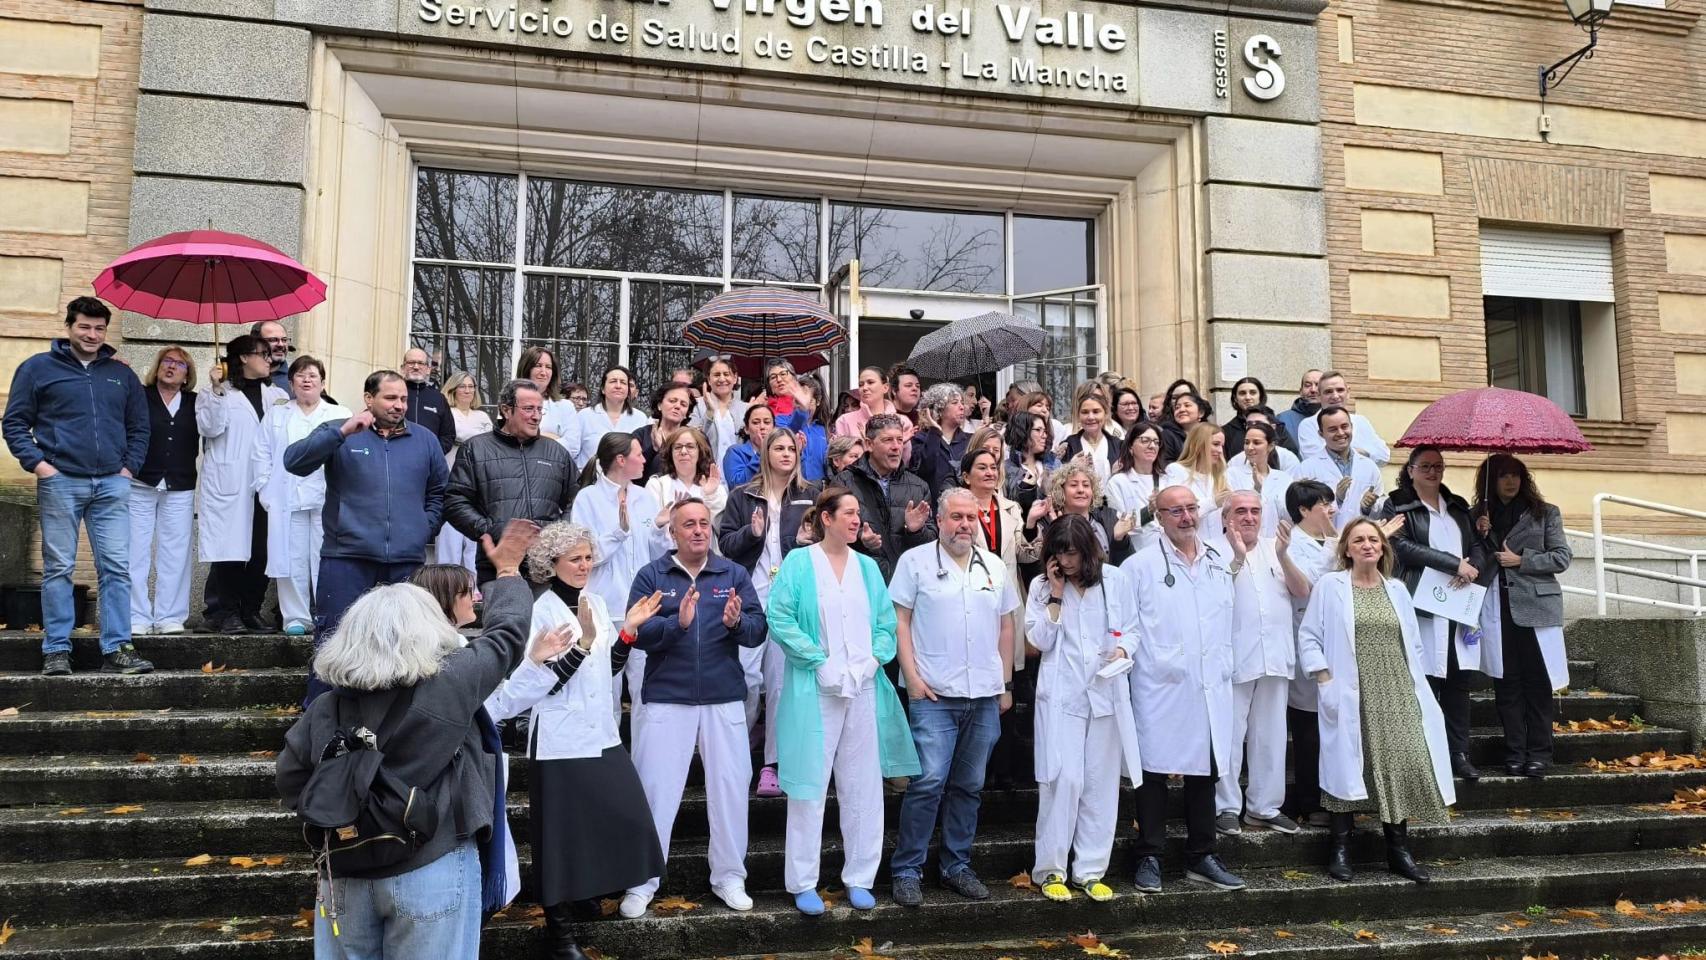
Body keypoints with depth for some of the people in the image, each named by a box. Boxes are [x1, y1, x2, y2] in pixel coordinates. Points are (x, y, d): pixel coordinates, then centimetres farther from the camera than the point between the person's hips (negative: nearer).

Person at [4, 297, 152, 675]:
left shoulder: (121, 374, 14)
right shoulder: (38, 368, 7)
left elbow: (139, 427, 18)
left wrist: (129, 467, 6)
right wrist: (38, 463, -7)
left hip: (112, 484, 2)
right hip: (60, 482, -2)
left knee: (116, 568, -2)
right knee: (58, 568, 2)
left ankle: (117, 649, 0)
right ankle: (56, 651, 8)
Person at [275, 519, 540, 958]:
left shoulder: (326, 707, -3)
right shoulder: (448, 686, -16)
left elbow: (290, 777, 6)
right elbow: (507, 632, -5)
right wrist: (508, 570, 10)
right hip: (431, 869, -4)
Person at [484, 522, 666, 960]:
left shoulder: (595, 602, 7)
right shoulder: (541, 611, -12)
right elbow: (535, 685, -18)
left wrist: (629, 629, 0)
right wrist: (580, 645, -25)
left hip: (601, 733, 7)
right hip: (560, 740, -7)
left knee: (619, 818, 11)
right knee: (563, 830, 2)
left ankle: (586, 895, 35)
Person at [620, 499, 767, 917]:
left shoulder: (734, 573, 5)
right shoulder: (651, 575, 1)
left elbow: (758, 629, -2)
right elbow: (637, 633, -11)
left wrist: (737, 622, -23)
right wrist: (677, 623, -26)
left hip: (725, 699, 2)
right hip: (666, 699, -2)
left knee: (731, 787, 9)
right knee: (655, 790, 5)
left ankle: (729, 877, 26)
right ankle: (642, 883, 19)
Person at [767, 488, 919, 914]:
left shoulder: (868, 567, 12)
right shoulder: (798, 563, -2)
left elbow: (886, 624, 10)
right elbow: (780, 620, -9)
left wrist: (872, 659, -8)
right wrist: (821, 662, -15)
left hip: (864, 690, 4)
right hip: (813, 691, -4)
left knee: (863, 786, 9)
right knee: (809, 786, 2)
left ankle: (859, 879, 23)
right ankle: (803, 883, 15)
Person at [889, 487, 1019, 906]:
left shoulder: (995, 566, 12)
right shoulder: (915, 561, -1)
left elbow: (1005, 626, 16)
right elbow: (899, 620, -3)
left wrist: (1005, 684, 13)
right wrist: (912, 676, -10)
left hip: (985, 698, 5)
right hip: (934, 695, -4)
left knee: (969, 786, 12)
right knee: (927, 782, -7)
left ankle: (957, 866, 24)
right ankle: (906, 871, 5)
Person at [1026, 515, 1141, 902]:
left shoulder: (1113, 580, 5)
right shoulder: (1041, 586, 3)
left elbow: (1128, 629, 11)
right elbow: (1040, 640, -5)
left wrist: (1122, 649, -9)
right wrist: (1056, 594, -9)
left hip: (1106, 692, 2)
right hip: (1061, 695, -2)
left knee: (1101, 783, 6)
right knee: (1064, 779, -8)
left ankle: (1091, 870, 17)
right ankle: (1050, 869, 5)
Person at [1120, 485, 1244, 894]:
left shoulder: (1220, 562, 12)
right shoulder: (1140, 565, -2)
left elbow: (1229, 620, 17)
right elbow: (1128, 625, -1)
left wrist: (1226, 667, 13)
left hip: (1210, 687, 5)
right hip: (1160, 687, -4)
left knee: (1205, 771, 12)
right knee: (1155, 771, 2)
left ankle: (1201, 857, 24)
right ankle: (1149, 858, 13)